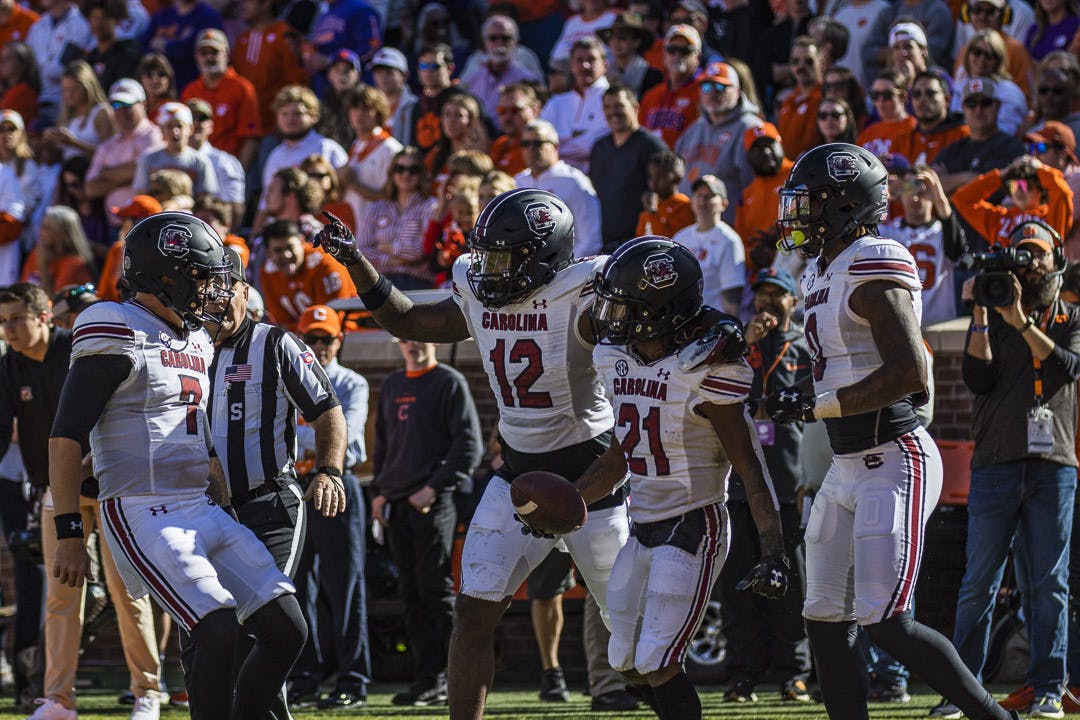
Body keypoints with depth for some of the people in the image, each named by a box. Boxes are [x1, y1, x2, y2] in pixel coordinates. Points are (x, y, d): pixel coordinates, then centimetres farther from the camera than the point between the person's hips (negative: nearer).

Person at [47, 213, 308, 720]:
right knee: (219, 633, -22)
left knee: (286, 630, 0)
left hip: (200, 511, 9)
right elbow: (66, 436, -13)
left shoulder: (197, 343, 16)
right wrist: (68, 534, -16)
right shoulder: (120, 336, -11)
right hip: (141, 515, -9)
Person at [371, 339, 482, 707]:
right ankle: (427, 677, 8)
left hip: (434, 504, -7)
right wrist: (378, 491, 13)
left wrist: (434, 488, -15)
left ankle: (448, 679, -7)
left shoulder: (449, 383, -2)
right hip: (396, 506, 7)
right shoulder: (391, 386, 19)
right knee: (411, 594, 6)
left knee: (435, 590, -10)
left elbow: (469, 445, -8)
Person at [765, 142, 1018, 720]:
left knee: (887, 624, -14)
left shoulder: (876, 268, -15)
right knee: (825, 623, 7)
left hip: (895, 465, -10)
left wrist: (816, 406, -19)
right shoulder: (820, 276, 14)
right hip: (845, 470, 10)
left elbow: (909, 373, -24)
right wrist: (800, 398, 4)